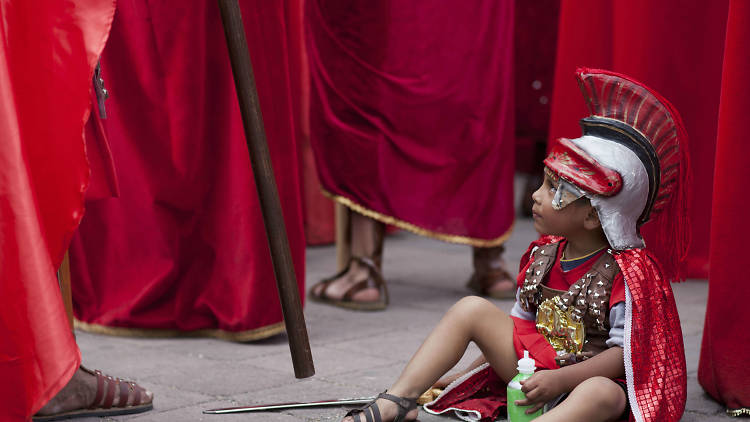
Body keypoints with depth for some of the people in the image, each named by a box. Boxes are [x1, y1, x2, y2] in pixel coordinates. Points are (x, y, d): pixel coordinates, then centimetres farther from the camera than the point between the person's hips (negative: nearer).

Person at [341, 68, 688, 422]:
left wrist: (560, 380, -27)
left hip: (590, 380, -7)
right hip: (532, 369, 7)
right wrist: (469, 372, 14)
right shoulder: (543, 256, 7)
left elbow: (624, 352, -19)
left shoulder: (625, 273, -15)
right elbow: (519, 324, 16)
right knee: (471, 309, -1)